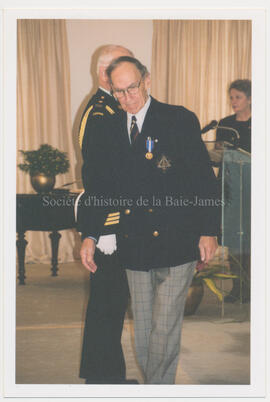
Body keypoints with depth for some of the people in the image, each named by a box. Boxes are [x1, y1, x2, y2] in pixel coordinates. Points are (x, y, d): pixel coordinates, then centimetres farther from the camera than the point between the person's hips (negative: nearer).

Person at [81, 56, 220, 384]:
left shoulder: (180, 120, -2)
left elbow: (205, 179, -2)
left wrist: (208, 231, -6)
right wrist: (91, 237, 5)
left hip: (176, 245, -4)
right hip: (134, 247, 4)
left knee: (165, 328, -3)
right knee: (142, 329, 12)